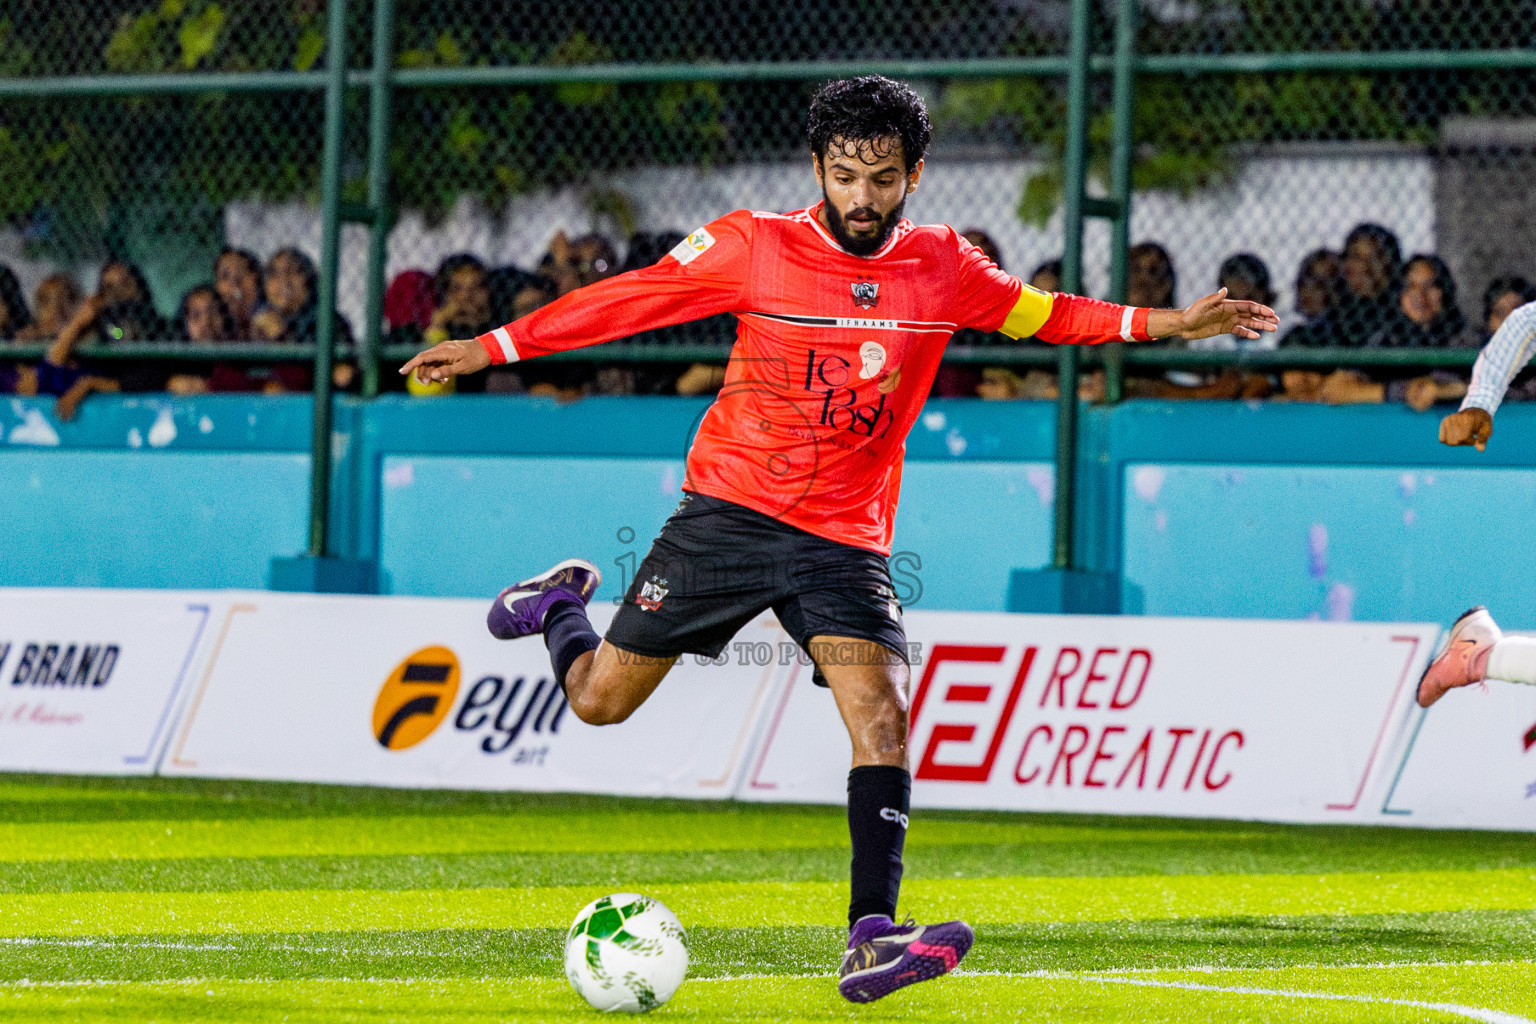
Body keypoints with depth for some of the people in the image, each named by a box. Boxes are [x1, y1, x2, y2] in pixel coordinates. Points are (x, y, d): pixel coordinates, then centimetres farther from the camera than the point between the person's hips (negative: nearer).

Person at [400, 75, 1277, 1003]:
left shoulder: (944, 267, 1)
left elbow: (1039, 314, 16)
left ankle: (872, 934, -21)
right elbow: (631, 299, -1)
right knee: (602, 700, 6)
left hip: (845, 539, 1)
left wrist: (1165, 324, 6)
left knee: (883, 718, -19)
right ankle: (558, 605, 40)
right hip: (729, 509, -1)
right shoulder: (755, 247, -8)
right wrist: (492, 347, -2)